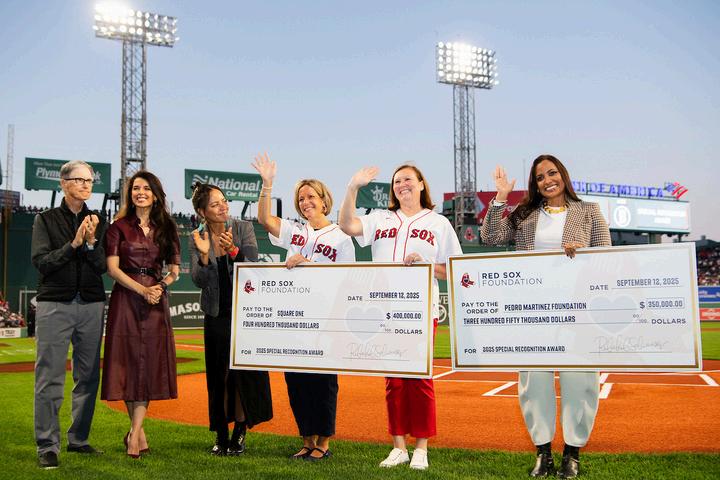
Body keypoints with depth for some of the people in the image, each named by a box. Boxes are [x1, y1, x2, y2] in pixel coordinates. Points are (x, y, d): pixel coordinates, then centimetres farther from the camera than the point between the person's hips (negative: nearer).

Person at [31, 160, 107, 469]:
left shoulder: (97, 221, 11)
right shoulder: (46, 219, 4)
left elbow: (102, 266, 3)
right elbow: (41, 263, -5)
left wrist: (91, 241, -13)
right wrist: (73, 244, -14)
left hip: (91, 305, 3)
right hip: (55, 304, -3)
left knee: (88, 376, 6)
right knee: (50, 378, -5)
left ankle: (78, 439, 18)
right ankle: (47, 447, 1)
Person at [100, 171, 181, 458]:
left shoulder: (166, 228, 11)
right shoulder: (119, 227, 4)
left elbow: (175, 271, 11)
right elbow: (113, 268, -4)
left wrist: (161, 286, -10)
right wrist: (142, 290, -16)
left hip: (156, 303, 2)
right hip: (126, 299, -2)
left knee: (150, 362, -4)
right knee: (128, 360, -1)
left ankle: (134, 433, -2)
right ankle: (139, 432, 12)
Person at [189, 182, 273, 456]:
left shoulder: (243, 229, -5)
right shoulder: (197, 239, -2)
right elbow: (199, 281, -9)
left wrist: (233, 250, -29)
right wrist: (204, 255, -25)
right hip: (217, 314, 1)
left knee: (243, 371, -2)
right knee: (219, 374, 4)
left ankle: (240, 433, 12)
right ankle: (220, 435, 15)